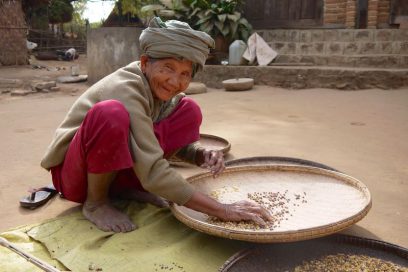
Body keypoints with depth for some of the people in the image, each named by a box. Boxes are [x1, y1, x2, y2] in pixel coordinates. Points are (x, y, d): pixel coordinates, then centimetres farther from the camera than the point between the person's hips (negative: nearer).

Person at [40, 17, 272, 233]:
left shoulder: (163, 89, -6)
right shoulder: (126, 90, -29)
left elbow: (178, 140, 4)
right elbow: (153, 173, -36)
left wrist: (203, 155, -20)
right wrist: (221, 209, -36)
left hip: (115, 168, 7)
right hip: (73, 173, -7)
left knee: (189, 111, -7)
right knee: (111, 113, -38)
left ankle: (125, 187, -1)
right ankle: (95, 201, -13)